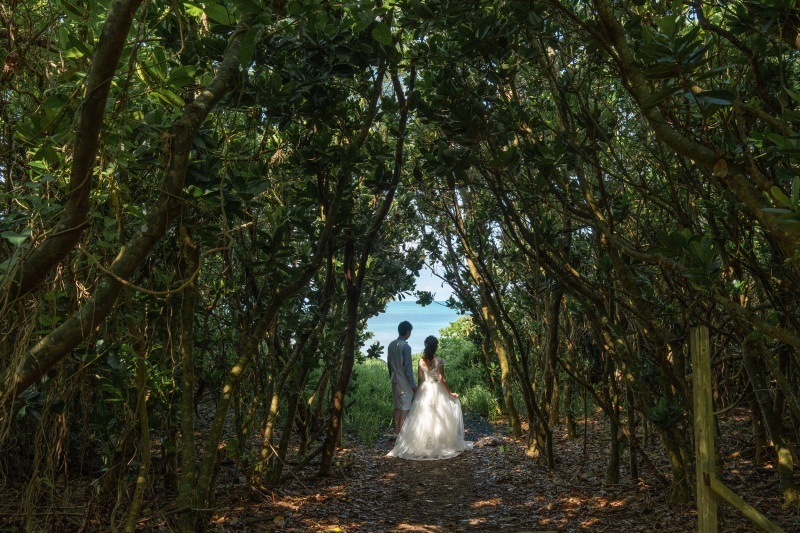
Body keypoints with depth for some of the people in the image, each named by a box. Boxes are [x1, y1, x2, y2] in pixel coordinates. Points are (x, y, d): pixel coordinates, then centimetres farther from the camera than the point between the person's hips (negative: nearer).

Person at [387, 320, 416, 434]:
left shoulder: (391, 345, 4)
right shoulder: (406, 347, -19)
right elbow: (408, 368, -18)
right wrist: (413, 385, -12)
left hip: (395, 381, 8)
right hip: (404, 382, -8)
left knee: (397, 407, 16)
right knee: (404, 409, 0)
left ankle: (396, 433, 22)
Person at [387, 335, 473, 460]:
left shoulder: (421, 361, -1)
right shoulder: (439, 361, -14)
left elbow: (419, 379, 5)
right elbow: (442, 379, -14)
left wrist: (418, 392, 15)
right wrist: (450, 393, -5)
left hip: (424, 390, 4)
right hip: (437, 391, -4)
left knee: (423, 418, 10)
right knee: (438, 418, 6)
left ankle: (422, 445, 14)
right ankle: (440, 444, 9)